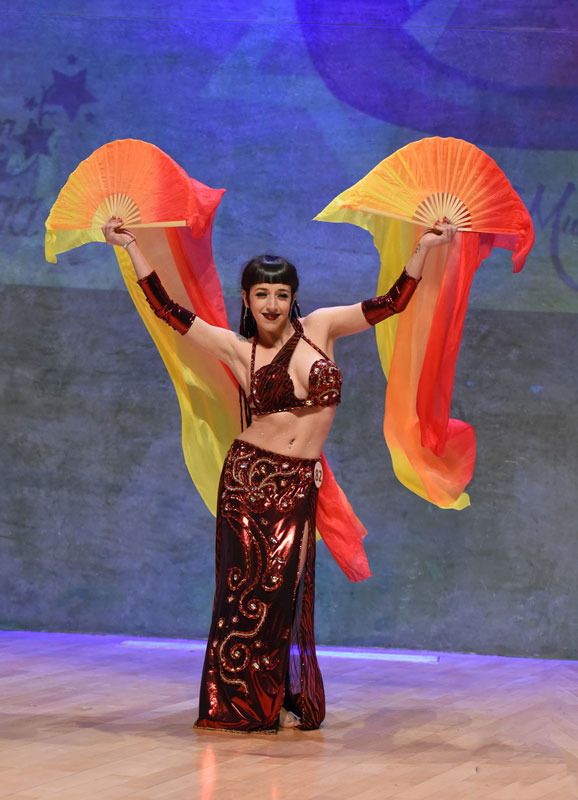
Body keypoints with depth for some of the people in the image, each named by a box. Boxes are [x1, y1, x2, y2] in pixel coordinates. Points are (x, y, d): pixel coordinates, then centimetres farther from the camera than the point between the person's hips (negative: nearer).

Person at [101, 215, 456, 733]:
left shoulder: (320, 328, 6)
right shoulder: (237, 350, 2)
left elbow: (392, 303, 7)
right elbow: (169, 310, 1)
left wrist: (425, 248, 1)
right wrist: (131, 248, -1)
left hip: (300, 485, 2)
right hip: (250, 476, -1)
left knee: (286, 588, 4)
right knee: (250, 585, -1)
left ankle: (286, 702, 15)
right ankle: (242, 703, 9)